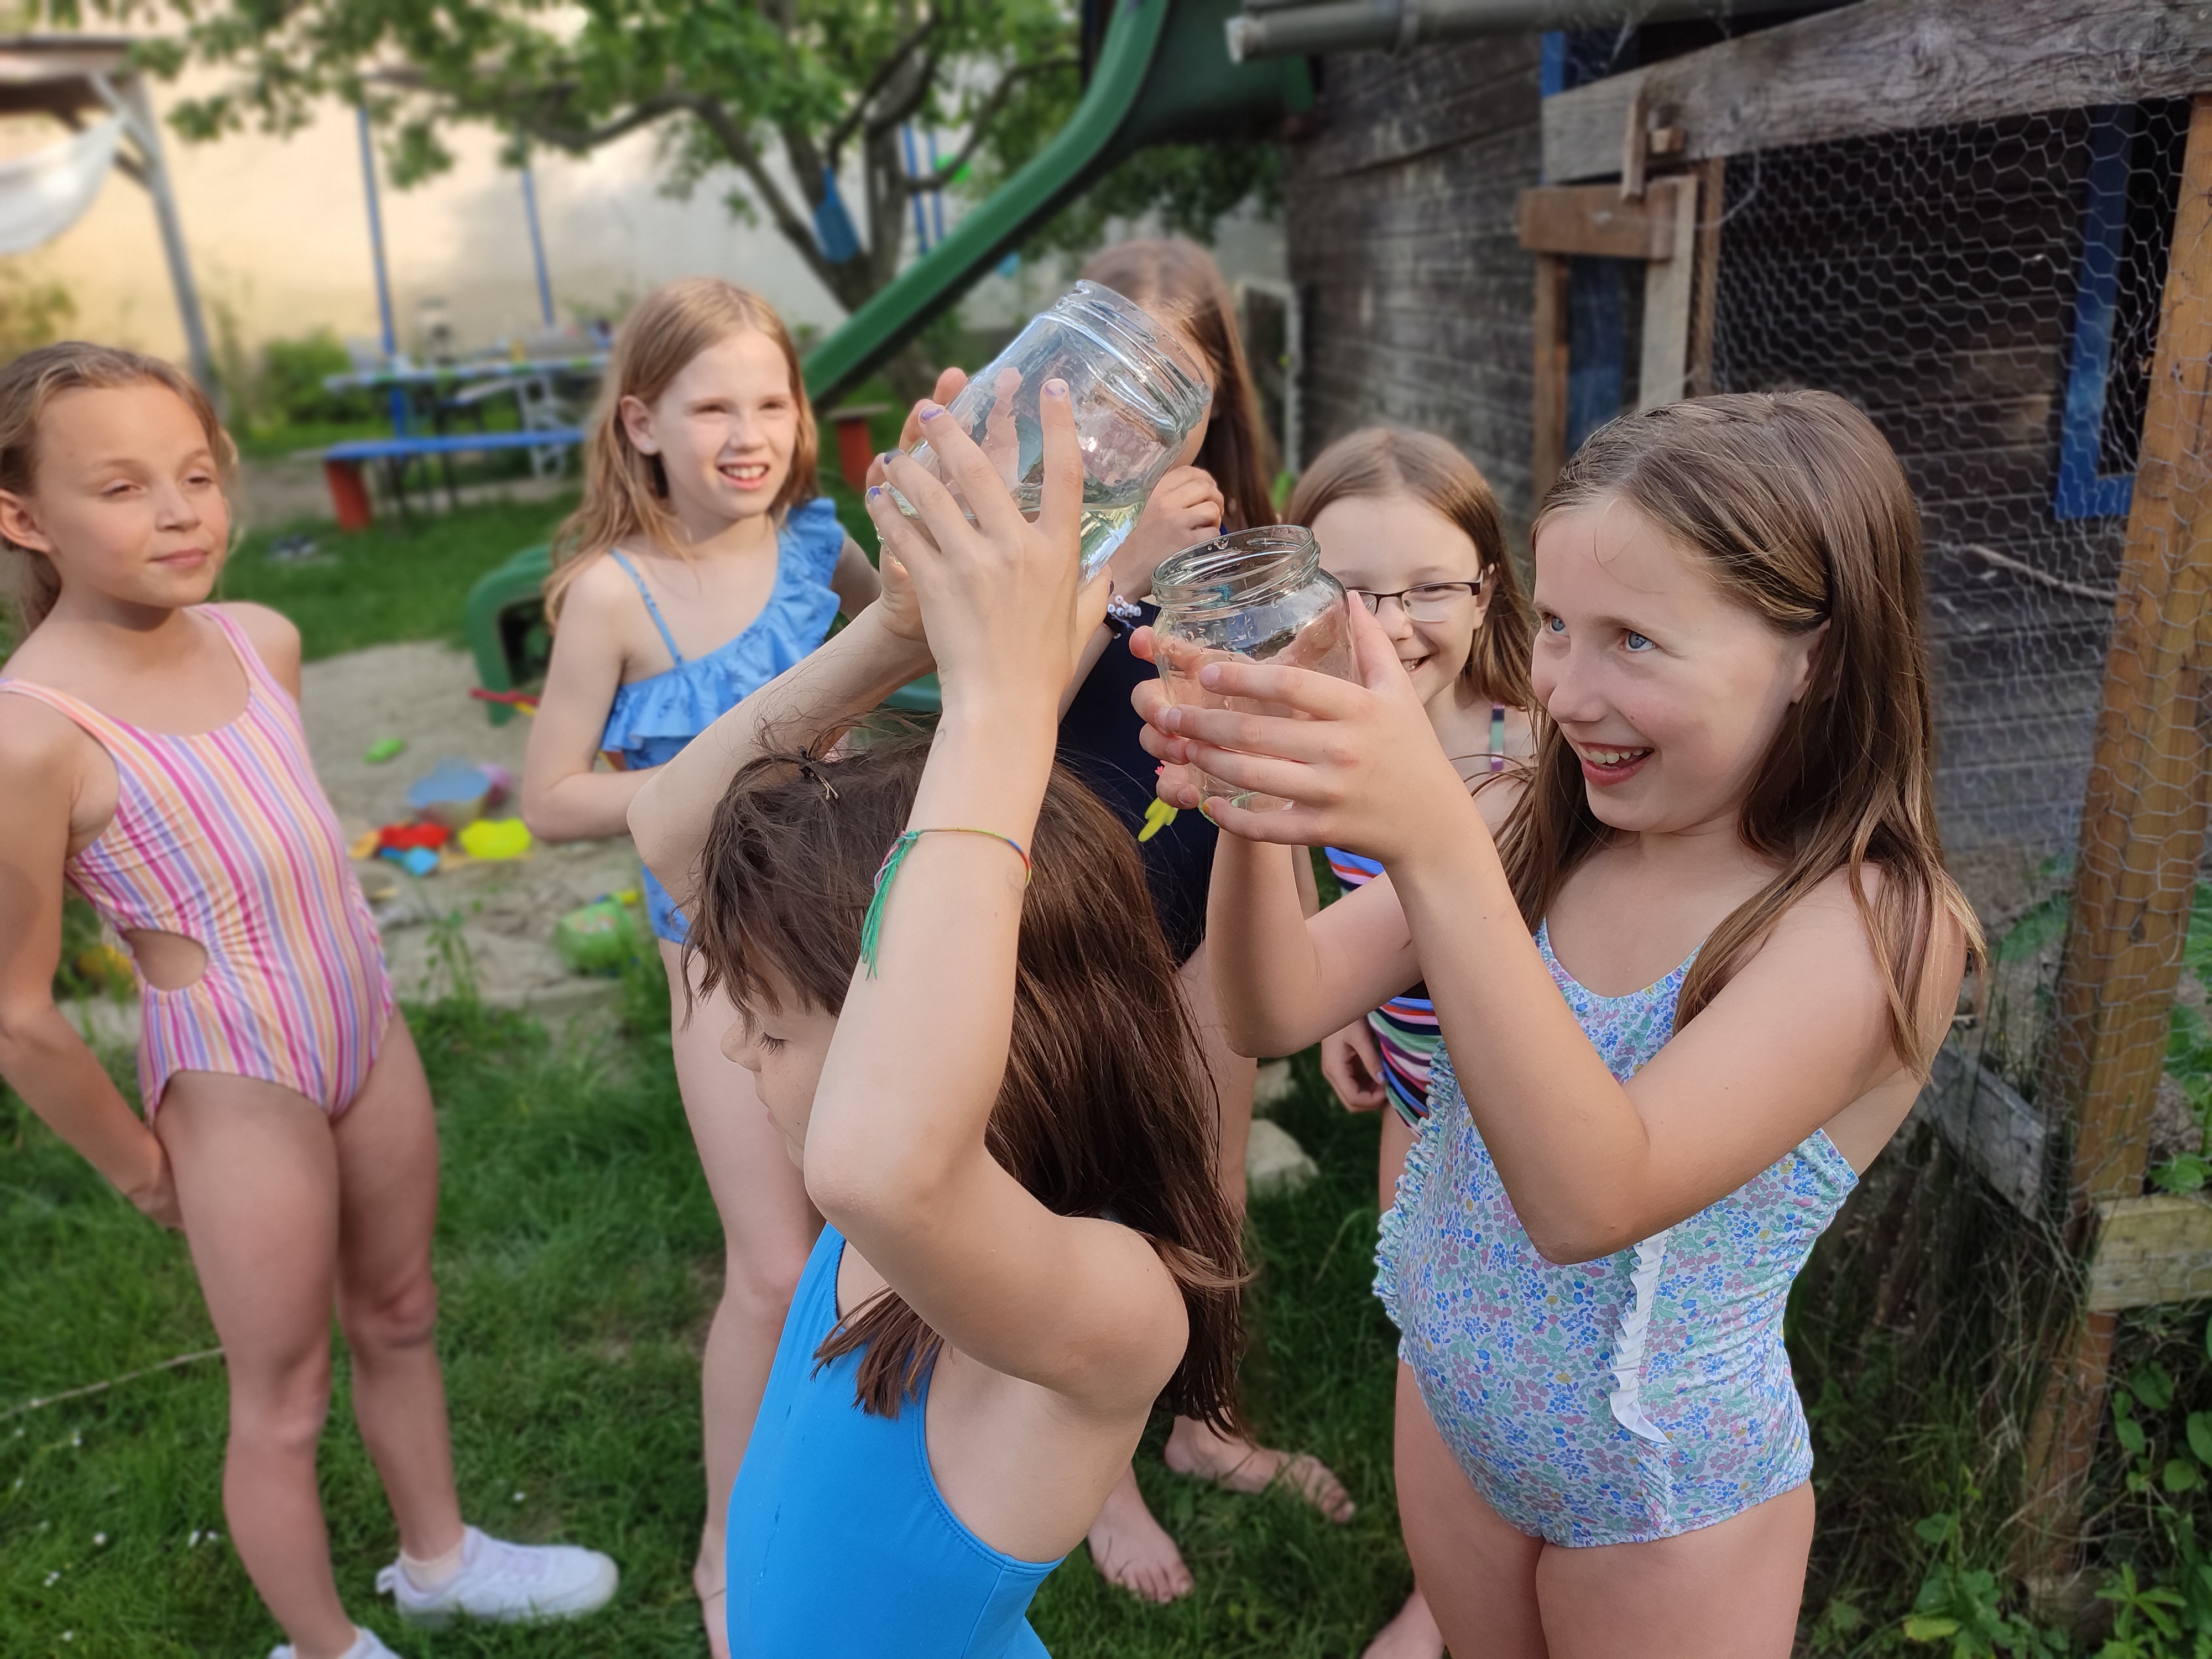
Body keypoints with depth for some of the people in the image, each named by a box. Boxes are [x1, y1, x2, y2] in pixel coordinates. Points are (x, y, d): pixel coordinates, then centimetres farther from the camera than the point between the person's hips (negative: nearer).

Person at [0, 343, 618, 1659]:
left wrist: (344, 998, 17)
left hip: (371, 1031, 6)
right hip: (236, 1086, -6)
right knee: (286, 1398, 13)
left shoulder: (263, 640, -4)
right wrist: (138, 1166, -3)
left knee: (401, 1316, 23)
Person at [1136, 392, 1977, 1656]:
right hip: (1448, 1408, 5)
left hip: (1660, 1503, -4)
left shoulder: (1879, 928, -25)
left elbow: (1587, 1199, -38)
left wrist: (1437, 846, -49)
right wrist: (1252, 806, -33)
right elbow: (1280, 1011, -14)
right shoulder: (1545, 839, -9)